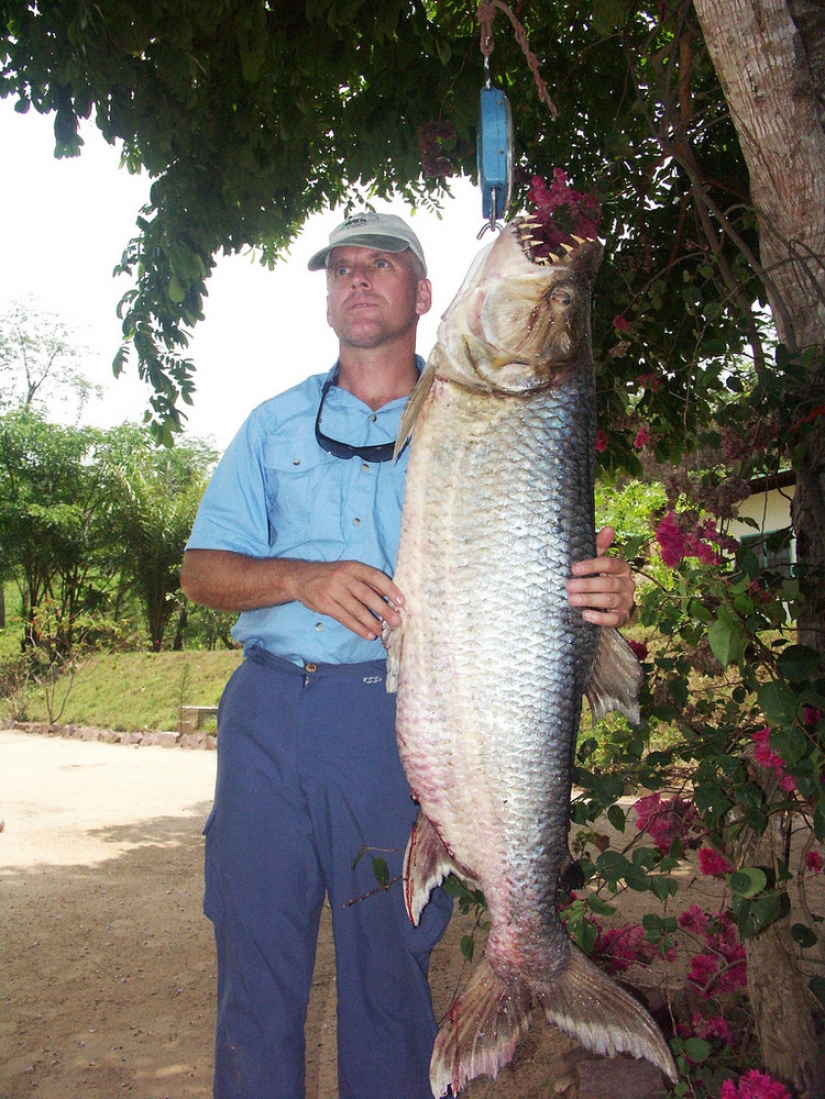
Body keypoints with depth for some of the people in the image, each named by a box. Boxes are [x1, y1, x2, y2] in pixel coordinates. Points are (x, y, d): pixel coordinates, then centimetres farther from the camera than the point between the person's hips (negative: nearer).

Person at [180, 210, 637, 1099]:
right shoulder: (276, 423, 14)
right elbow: (201, 569, 9)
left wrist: (603, 591, -21)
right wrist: (302, 578, -11)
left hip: (403, 724, -2)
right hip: (269, 715, 2)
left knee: (390, 966, 7)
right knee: (254, 965, 8)